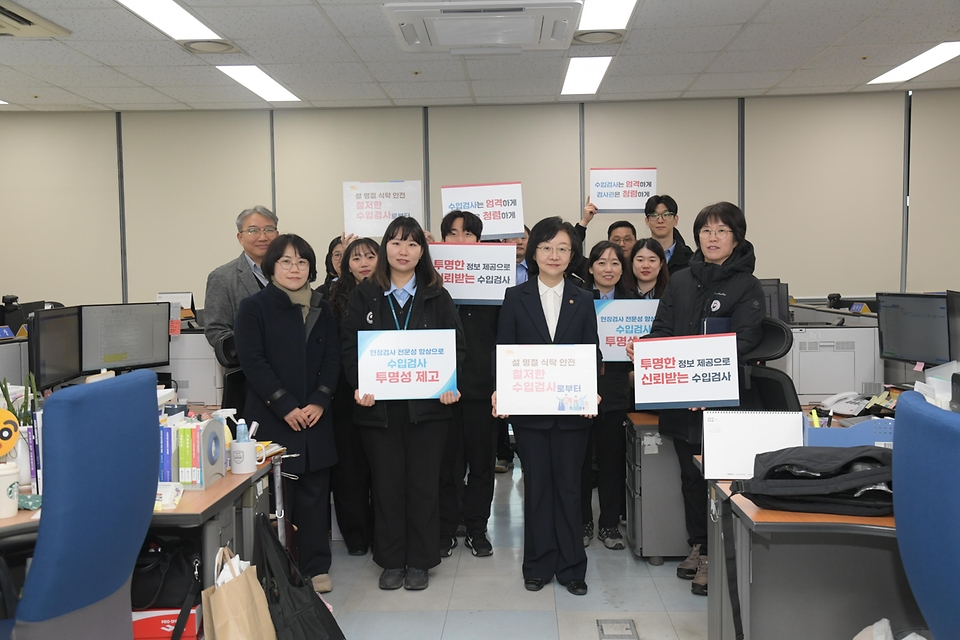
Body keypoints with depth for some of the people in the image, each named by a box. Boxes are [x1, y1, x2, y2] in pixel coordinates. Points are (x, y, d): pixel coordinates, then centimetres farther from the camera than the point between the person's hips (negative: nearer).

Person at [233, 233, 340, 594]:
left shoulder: (321, 309, 12)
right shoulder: (254, 307, -1)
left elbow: (332, 359, 8)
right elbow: (252, 361, -8)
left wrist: (319, 401, -7)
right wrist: (286, 406, -13)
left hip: (315, 417, 4)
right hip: (270, 418, -4)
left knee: (315, 492, 7)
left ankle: (316, 566, 19)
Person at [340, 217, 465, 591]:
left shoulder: (437, 297, 6)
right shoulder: (364, 295, 5)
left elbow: (456, 345, 3)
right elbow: (349, 346, 1)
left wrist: (448, 383, -13)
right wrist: (360, 385, -15)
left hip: (426, 404, 0)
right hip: (379, 406, 0)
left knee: (423, 483, 5)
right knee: (386, 483, 6)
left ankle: (420, 561, 19)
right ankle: (391, 561, 20)